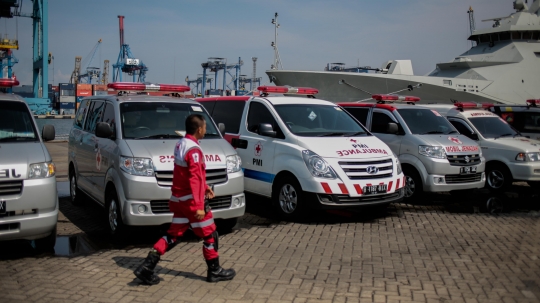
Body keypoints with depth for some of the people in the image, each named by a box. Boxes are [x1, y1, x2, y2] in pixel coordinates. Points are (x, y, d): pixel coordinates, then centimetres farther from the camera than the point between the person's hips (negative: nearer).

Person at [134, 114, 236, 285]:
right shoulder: (193, 150, -20)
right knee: (209, 234, 6)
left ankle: (147, 267, 8)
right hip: (190, 200, -9)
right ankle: (215, 272, 17)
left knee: (173, 234, 13)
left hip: (178, 199, 9)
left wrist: (204, 186, 26)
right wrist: (199, 206, -27)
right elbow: (194, 179, -25)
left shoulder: (180, 144, 10)